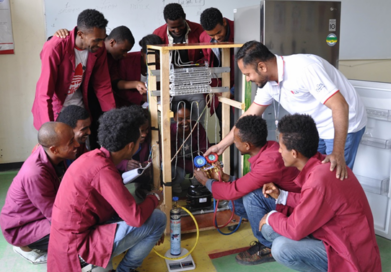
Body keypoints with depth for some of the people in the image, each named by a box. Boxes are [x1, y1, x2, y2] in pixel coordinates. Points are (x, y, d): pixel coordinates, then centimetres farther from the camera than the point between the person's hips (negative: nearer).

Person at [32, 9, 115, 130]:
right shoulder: (55, 48, -26)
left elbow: (103, 86, -2)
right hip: (54, 109, -4)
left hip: (79, 107, 4)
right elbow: (44, 94, -27)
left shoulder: (99, 49, -11)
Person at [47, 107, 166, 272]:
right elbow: (136, 218, -24)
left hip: (74, 232, 9)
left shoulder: (94, 157, 3)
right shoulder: (103, 170, -25)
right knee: (158, 220, -11)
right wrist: (154, 198, -5)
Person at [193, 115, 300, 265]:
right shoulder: (267, 147, -4)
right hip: (282, 199, 8)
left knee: (251, 196, -26)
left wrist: (206, 181, -6)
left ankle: (269, 247, -5)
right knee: (236, 203, -1)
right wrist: (225, 177, 5)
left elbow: (234, 190, -23)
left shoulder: (270, 161, -31)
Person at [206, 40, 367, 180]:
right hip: (315, 129, 7)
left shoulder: (303, 68, -30)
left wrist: (338, 154, -38)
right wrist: (221, 146, 5)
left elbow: (340, 106, -32)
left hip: (343, 126, -7)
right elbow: (250, 117, 4)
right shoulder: (268, 81, -5)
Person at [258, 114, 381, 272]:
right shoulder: (319, 164, -3)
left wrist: (271, 217, -4)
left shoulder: (320, 181, -32)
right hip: (336, 236, 9)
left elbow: (295, 230, -23)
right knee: (269, 227, 2)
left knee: (281, 248, -27)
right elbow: (310, 203, 13)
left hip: (351, 255, -9)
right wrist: (281, 195, 3)